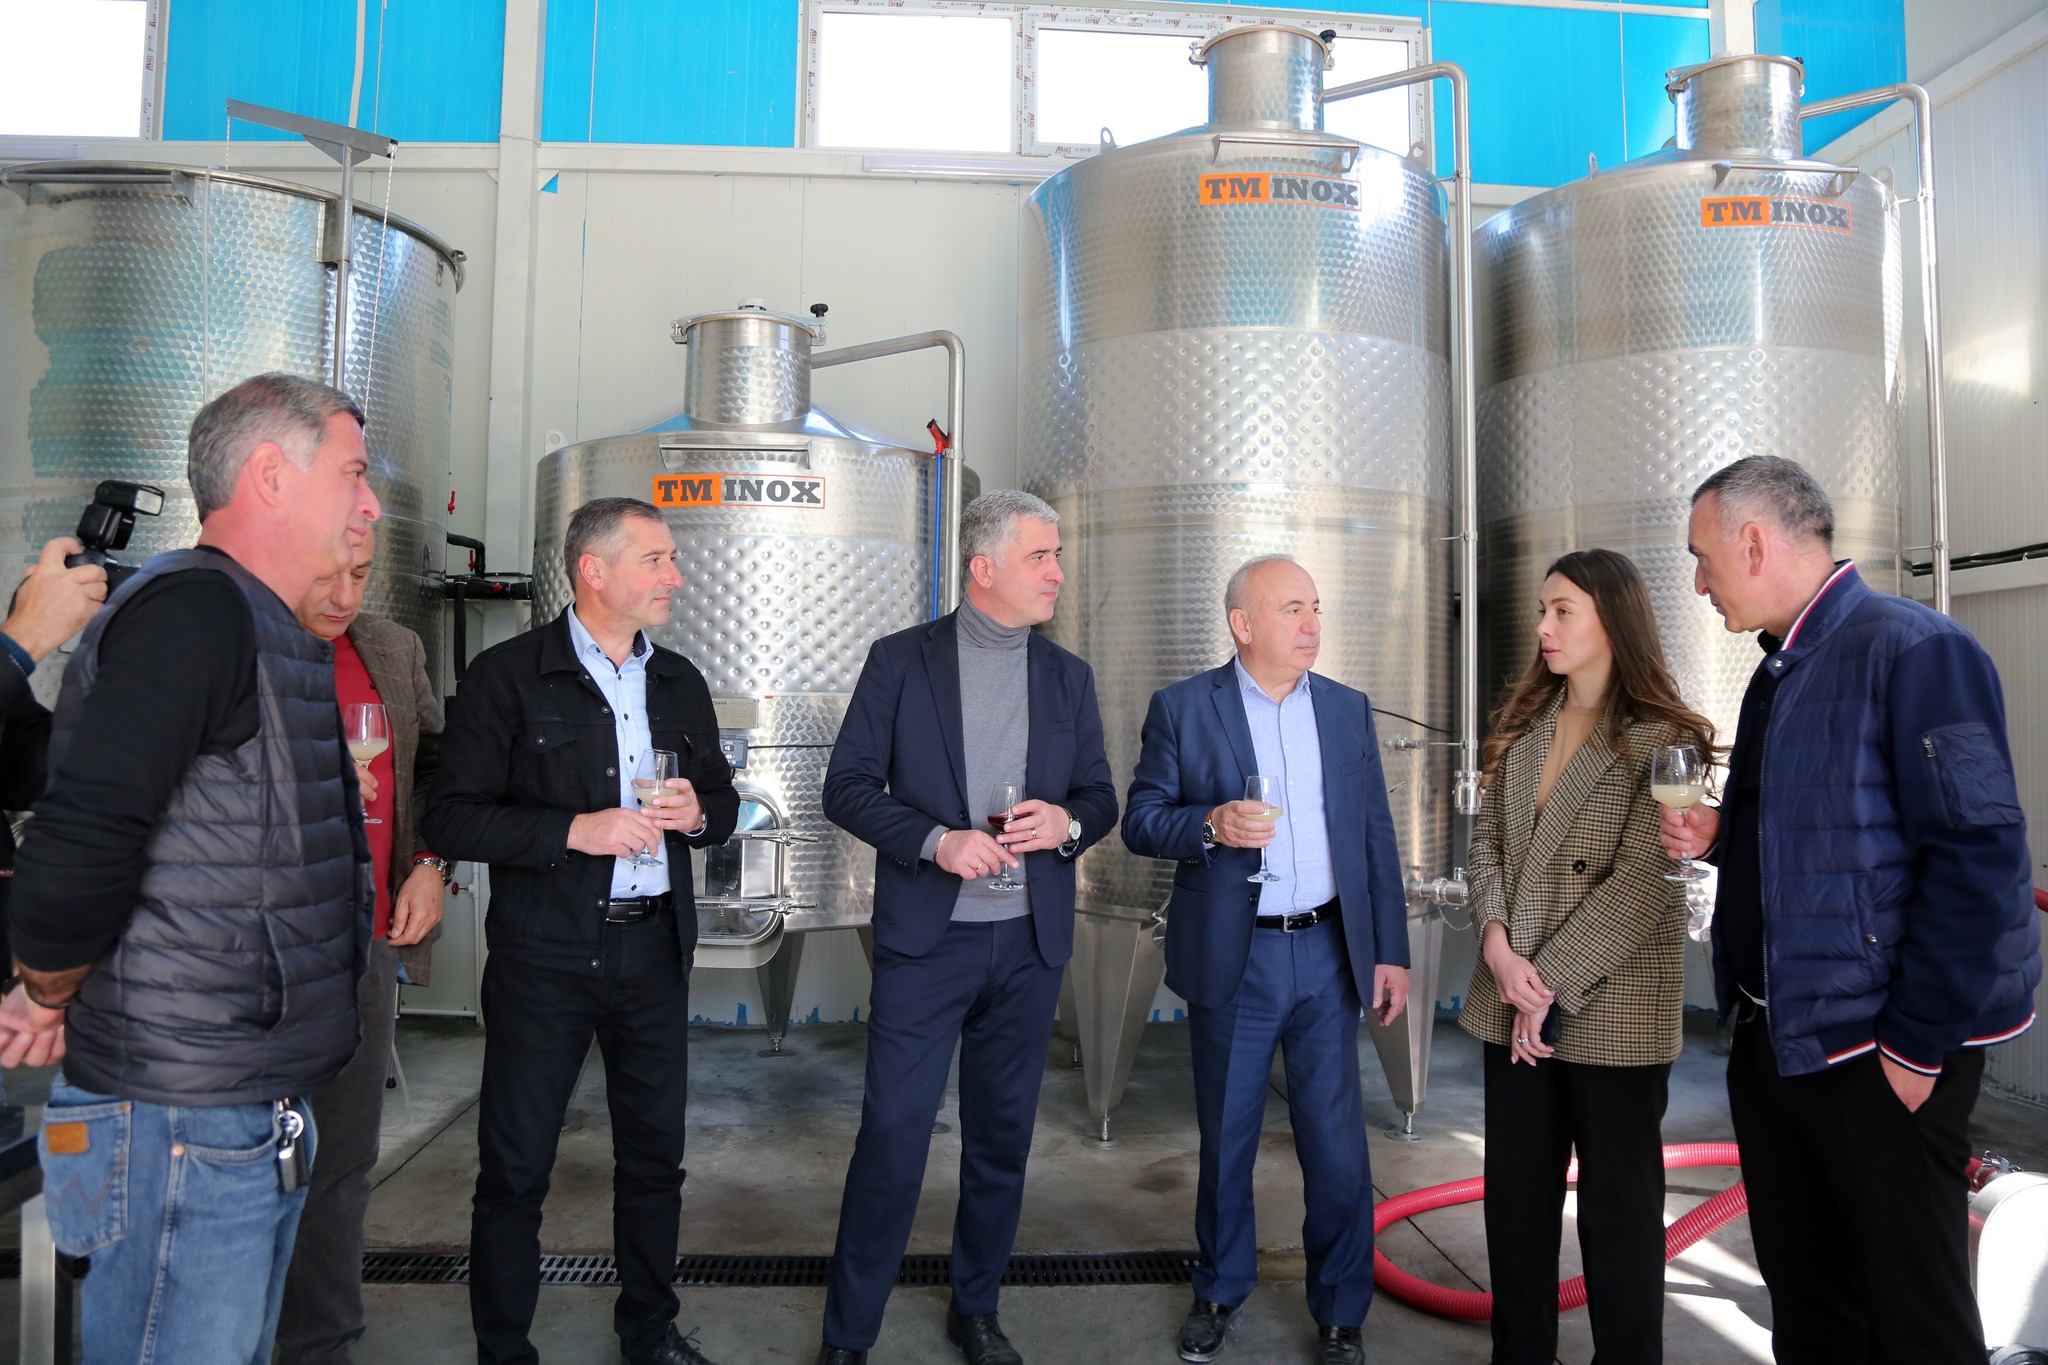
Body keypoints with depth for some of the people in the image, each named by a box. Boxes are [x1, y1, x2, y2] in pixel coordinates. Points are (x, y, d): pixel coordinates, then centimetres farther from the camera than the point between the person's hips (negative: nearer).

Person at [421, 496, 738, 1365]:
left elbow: (723, 801, 17)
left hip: (654, 949, 5)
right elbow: (450, 818, -12)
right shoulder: (509, 675, -7)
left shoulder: (679, 681, 10)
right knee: (515, 1169, 6)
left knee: (655, 1155, 16)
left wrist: (698, 813, -6)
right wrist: (576, 830, -21)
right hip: (544, 957, -5)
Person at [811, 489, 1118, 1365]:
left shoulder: (1068, 678, 8)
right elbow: (847, 788, -4)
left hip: (1030, 943, 4)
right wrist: (936, 841, -19)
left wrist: (1068, 822, -11)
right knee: (893, 1136, -1)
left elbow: (1100, 797, 12)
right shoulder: (900, 660, -2)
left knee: (1002, 1137, 14)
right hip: (925, 939, -3)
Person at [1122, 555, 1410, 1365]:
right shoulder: (1182, 708, -3)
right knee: (1225, 1142, 13)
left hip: (1328, 955, 2)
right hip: (1232, 958, -2)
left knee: (1338, 1147, 7)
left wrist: (1391, 951, 4)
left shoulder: (1349, 709, 7)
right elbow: (1140, 820, -3)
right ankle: (1221, 1291, 36)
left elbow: (1376, 836, 8)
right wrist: (1210, 825, -23)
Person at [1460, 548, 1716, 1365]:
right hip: (1512, 1004, 6)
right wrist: (1498, 946, -11)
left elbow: (1642, 882, -16)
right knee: (1515, 1190, 13)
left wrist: (1553, 985, -17)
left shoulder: (1661, 740, -9)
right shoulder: (1522, 727, 10)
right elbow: (1487, 841, 6)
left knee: (1619, 1201, 9)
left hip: (1612, 1009, -5)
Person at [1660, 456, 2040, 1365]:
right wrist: (1719, 836, 2)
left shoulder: (1912, 651, -15)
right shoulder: (1778, 674, 13)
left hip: (1880, 1052, -8)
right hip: (1770, 1039, 8)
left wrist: (1919, 1044, -19)